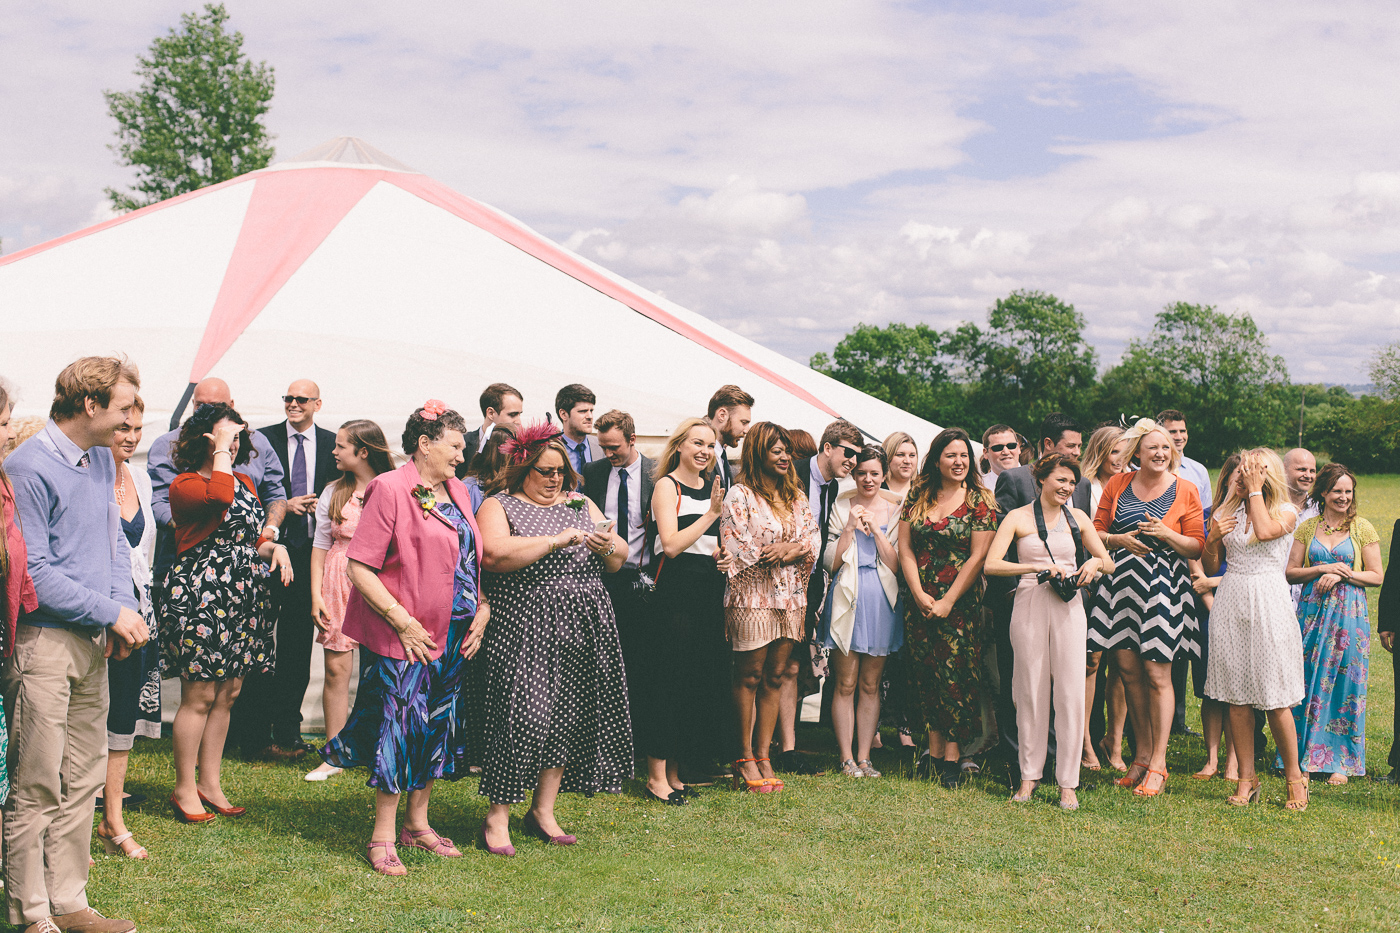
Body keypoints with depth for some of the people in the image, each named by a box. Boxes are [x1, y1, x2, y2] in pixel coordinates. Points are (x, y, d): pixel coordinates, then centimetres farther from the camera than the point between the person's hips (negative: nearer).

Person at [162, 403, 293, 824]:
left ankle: (210, 783, 21)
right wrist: (220, 449, -19)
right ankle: (184, 789, 9)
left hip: (242, 597, 8)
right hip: (198, 596, -8)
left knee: (228, 693, 11)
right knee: (199, 696, -3)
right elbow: (220, 496, -32)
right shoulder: (185, 484, -9)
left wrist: (273, 547, 4)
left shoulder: (245, 482, 16)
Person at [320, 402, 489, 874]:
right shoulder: (389, 489, -11)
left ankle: (417, 822, 27)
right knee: (398, 724, -3)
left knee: (438, 726, 13)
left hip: (455, 636, 8)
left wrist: (482, 610, 6)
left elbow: (474, 560, 20)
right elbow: (359, 568, -15)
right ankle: (383, 837, 8)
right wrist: (401, 620, -18)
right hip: (406, 637, -7)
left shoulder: (457, 492, 12)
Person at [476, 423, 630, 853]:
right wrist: (554, 541, -20)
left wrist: (608, 546, -8)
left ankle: (543, 810, 19)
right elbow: (494, 554, -17)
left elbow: (618, 561, 15)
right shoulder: (498, 507, 3)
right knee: (522, 719, -11)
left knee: (567, 719, 6)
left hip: (582, 634, 5)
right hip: (523, 635, -5)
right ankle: (497, 817, 0)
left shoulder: (582, 505, 17)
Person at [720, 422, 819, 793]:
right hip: (752, 596, -6)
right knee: (749, 676, 1)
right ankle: (746, 759, 10)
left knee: (775, 677, 8)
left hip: (789, 595, 6)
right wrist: (791, 548, -6)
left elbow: (814, 538, 10)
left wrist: (794, 549, -12)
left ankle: (764, 756, 15)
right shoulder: (739, 495, -6)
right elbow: (740, 548, -13)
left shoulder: (796, 495, 15)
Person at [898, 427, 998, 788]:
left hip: (961, 603, -3)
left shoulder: (980, 500, -3)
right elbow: (905, 548, 4)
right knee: (926, 674, 6)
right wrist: (920, 595, -7)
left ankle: (952, 758, 2)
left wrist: (947, 602, -12)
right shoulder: (918, 495, 7)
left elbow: (978, 556, -8)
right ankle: (934, 754, 14)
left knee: (956, 674, -4)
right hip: (920, 603, 4)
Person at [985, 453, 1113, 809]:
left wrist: (1095, 563, -7)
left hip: (1068, 607, 2)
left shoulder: (1078, 518, 12)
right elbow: (991, 565, -6)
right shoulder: (1018, 517, 4)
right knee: (1031, 690, 3)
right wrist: (1037, 567, -17)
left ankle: (1068, 782, 3)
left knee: (1071, 692, -3)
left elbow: (1109, 563, 17)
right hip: (1030, 605, -2)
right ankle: (1029, 774, 15)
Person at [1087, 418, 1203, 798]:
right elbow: (1096, 531, 12)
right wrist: (1119, 539, -8)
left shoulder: (1185, 492, 3)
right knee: (1129, 670, 5)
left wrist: (1167, 535, -14)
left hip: (1164, 585, -3)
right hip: (1122, 581, 3)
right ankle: (1142, 754, 18)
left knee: (1157, 674, -5)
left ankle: (1158, 764, 2)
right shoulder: (1117, 485, 9)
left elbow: (1197, 548, 2)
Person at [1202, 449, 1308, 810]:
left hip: (1268, 603, -4)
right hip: (1231, 601, 4)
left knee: (1274, 698, -5)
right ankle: (1246, 778, 9)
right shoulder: (1227, 512, 12)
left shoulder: (1285, 511, 3)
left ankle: (1294, 776, 10)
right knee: (1236, 695, 1)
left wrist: (1255, 490, -9)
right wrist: (1213, 539, -4)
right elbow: (1210, 567, 15)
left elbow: (1264, 531, -20)